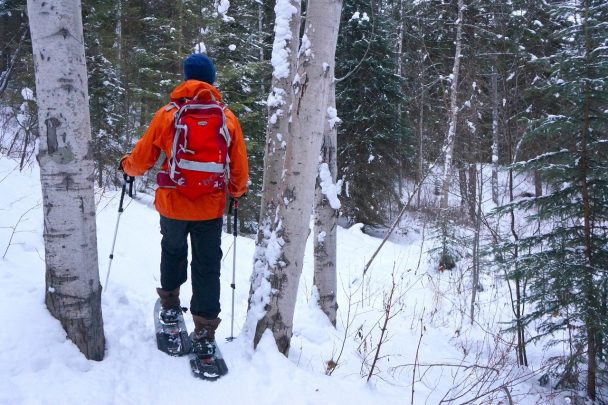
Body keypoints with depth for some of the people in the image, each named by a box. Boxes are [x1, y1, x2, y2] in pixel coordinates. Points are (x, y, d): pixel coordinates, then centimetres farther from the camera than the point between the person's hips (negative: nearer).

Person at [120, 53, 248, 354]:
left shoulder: (167, 114, -6)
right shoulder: (227, 117, -3)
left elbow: (141, 159, 0)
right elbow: (239, 168, 2)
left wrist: (127, 166, 23)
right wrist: (237, 192, 22)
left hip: (173, 204, 0)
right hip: (211, 207, 0)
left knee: (172, 251, 27)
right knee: (207, 267, 10)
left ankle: (170, 305, 39)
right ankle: (205, 332, 12)